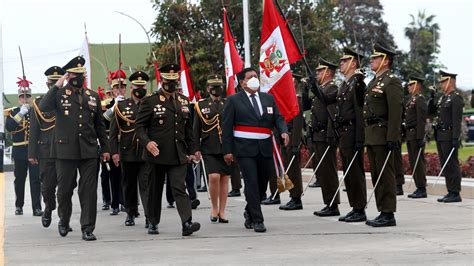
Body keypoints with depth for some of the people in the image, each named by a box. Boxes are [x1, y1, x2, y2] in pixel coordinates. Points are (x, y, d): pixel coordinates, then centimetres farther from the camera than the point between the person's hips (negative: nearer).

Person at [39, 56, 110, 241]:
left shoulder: (93, 96, 13)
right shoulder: (59, 94, 2)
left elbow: (99, 125, 17)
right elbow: (43, 107, -18)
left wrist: (105, 148, 13)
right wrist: (57, 86, -20)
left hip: (89, 151, 2)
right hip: (65, 151, -2)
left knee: (89, 191, -1)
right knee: (64, 189, 8)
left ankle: (88, 229, 5)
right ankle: (64, 220, 31)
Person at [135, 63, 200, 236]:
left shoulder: (184, 101, 12)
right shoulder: (150, 101, -2)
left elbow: (188, 128, 18)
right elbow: (139, 126, -4)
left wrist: (190, 151, 14)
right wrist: (147, 142, -21)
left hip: (178, 155, 2)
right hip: (157, 154, -2)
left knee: (179, 188, -9)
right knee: (155, 189, 9)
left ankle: (187, 223, -19)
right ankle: (153, 223, 22)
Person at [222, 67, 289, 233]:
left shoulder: (268, 98, 14)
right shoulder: (234, 101, 1)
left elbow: (278, 118, 12)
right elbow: (227, 126, -1)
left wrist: (283, 131, -11)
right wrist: (227, 150, -7)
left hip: (265, 149, 5)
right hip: (245, 149, -4)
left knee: (262, 182, 10)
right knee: (251, 183, -9)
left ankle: (250, 213, 32)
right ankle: (257, 220, -5)